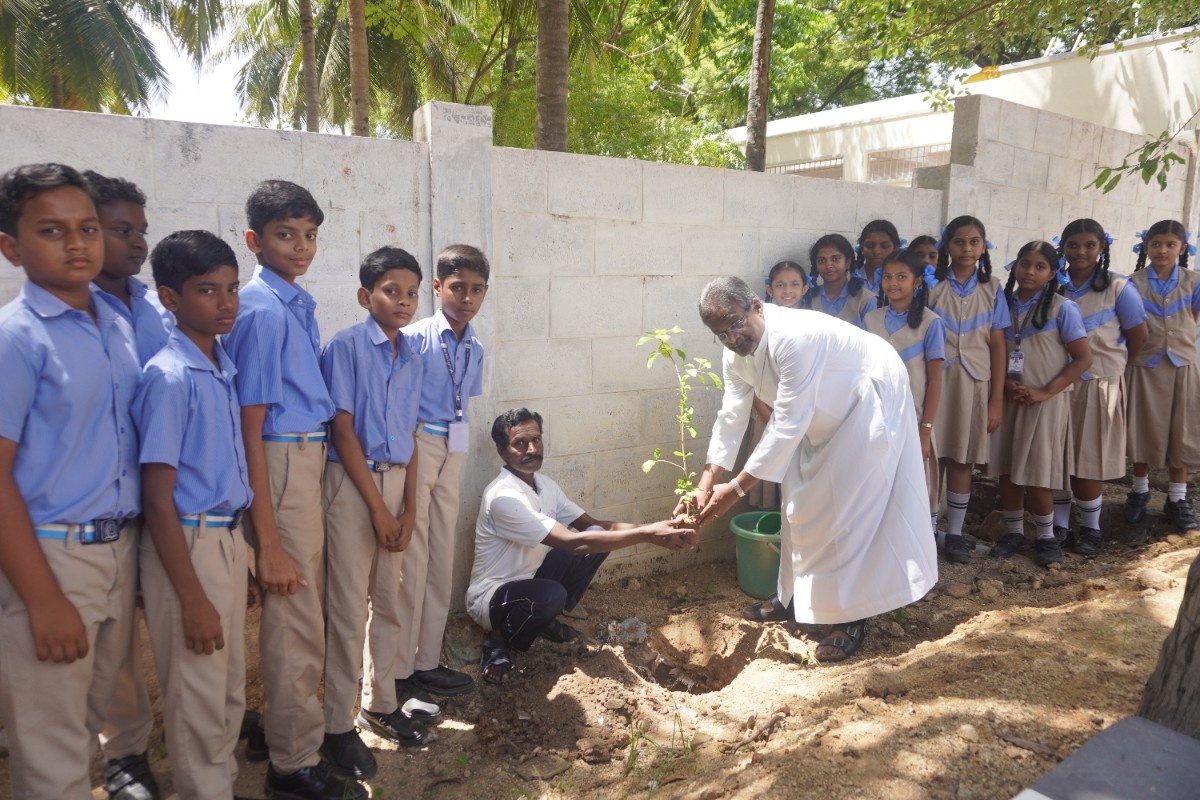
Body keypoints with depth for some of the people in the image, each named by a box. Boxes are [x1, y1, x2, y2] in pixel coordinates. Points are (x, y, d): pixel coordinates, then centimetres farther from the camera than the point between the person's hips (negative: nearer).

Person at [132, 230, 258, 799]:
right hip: (188, 544, -8)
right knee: (198, 700, 7)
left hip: (229, 538, 8)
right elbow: (158, 497, -17)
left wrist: (244, 563, 16)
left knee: (231, 691, 20)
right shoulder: (169, 377, -16)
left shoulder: (225, 369, 7)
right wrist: (192, 599, -17)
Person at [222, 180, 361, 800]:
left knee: (306, 603, 20)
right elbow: (249, 430, -18)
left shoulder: (299, 303, 10)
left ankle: (290, 722, 39)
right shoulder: (262, 310, -16)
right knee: (296, 618, 1)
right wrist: (268, 540, -20)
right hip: (282, 463, -9)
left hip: (310, 456, 9)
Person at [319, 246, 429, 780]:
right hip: (351, 482, -6)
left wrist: (408, 506, 3)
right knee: (349, 609, 0)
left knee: (389, 604, 14)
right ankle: (338, 727, 15)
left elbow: (409, 436, 10)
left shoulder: (412, 361, 9)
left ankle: (380, 704, 31)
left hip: (395, 483, 6)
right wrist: (378, 508, -12)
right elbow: (343, 430, -13)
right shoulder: (346, 347, -9)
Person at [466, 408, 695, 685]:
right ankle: (498, 638, -6)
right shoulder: (504, 497, -29)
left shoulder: (545, 485, -1)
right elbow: (572, 542, -34)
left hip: (528, 581, 8)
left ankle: (547, 621, 10)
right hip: (491, 597, -8)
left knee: (599, 538, -5)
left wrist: (654, 529, -19)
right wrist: (647, 534, -35)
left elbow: (595, 524, -1)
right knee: (551, 595, -39)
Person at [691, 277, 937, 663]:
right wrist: (705, 484, -15)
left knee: (850, 509, -8)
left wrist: (737, 488, -36)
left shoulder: (795, 337, -38)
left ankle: (851, 617, 6)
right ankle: (797, 596, 30)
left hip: (871, 402, -8)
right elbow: (730, 418, -7)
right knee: (802, 503, 13)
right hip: (823, 415, 9)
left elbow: (789, 424, -38)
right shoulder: (735, 356, -11)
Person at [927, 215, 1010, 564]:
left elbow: (997, 347, 5)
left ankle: (955, 533, 17)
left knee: (961, 461, 7)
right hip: (935, 380, -2)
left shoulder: (992, 291, 6)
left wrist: (997, 399, 0)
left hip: (974, 383, 2)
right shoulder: (932, 287, 0)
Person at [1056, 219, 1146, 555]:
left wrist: (1111, 366, 8)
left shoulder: (1118, 288, -4)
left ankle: (1091, 529, 21)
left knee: (1087, 461, 4)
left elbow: (1138, 338, 2)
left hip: (1097, 385, -2)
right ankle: (1059, 526, 19)